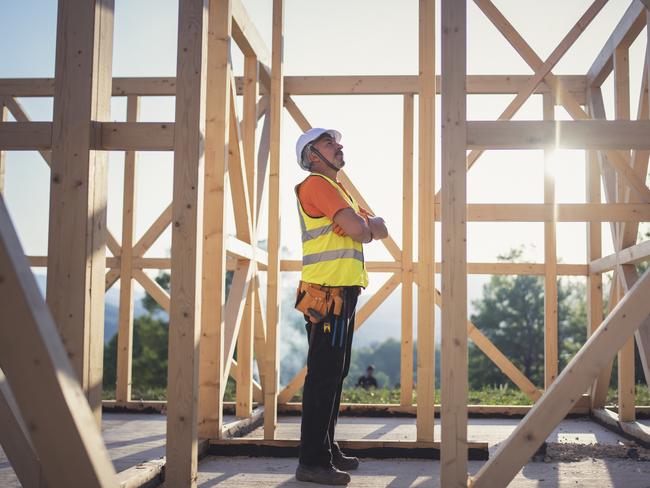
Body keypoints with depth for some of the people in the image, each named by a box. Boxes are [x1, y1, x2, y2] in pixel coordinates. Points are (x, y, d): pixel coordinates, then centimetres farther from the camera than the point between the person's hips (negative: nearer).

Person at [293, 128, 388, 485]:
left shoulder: (336, 189, 25)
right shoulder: (316, 184, -7)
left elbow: (379, 229, 19)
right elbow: (358, 228, -19)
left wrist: (363, 226, -2)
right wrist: (365, 227, 4)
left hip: (342, 294, 10)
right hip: (327, 294, -10)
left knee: (334, 374, 13)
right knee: (323, 375, -11)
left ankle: (326, 449, 21)